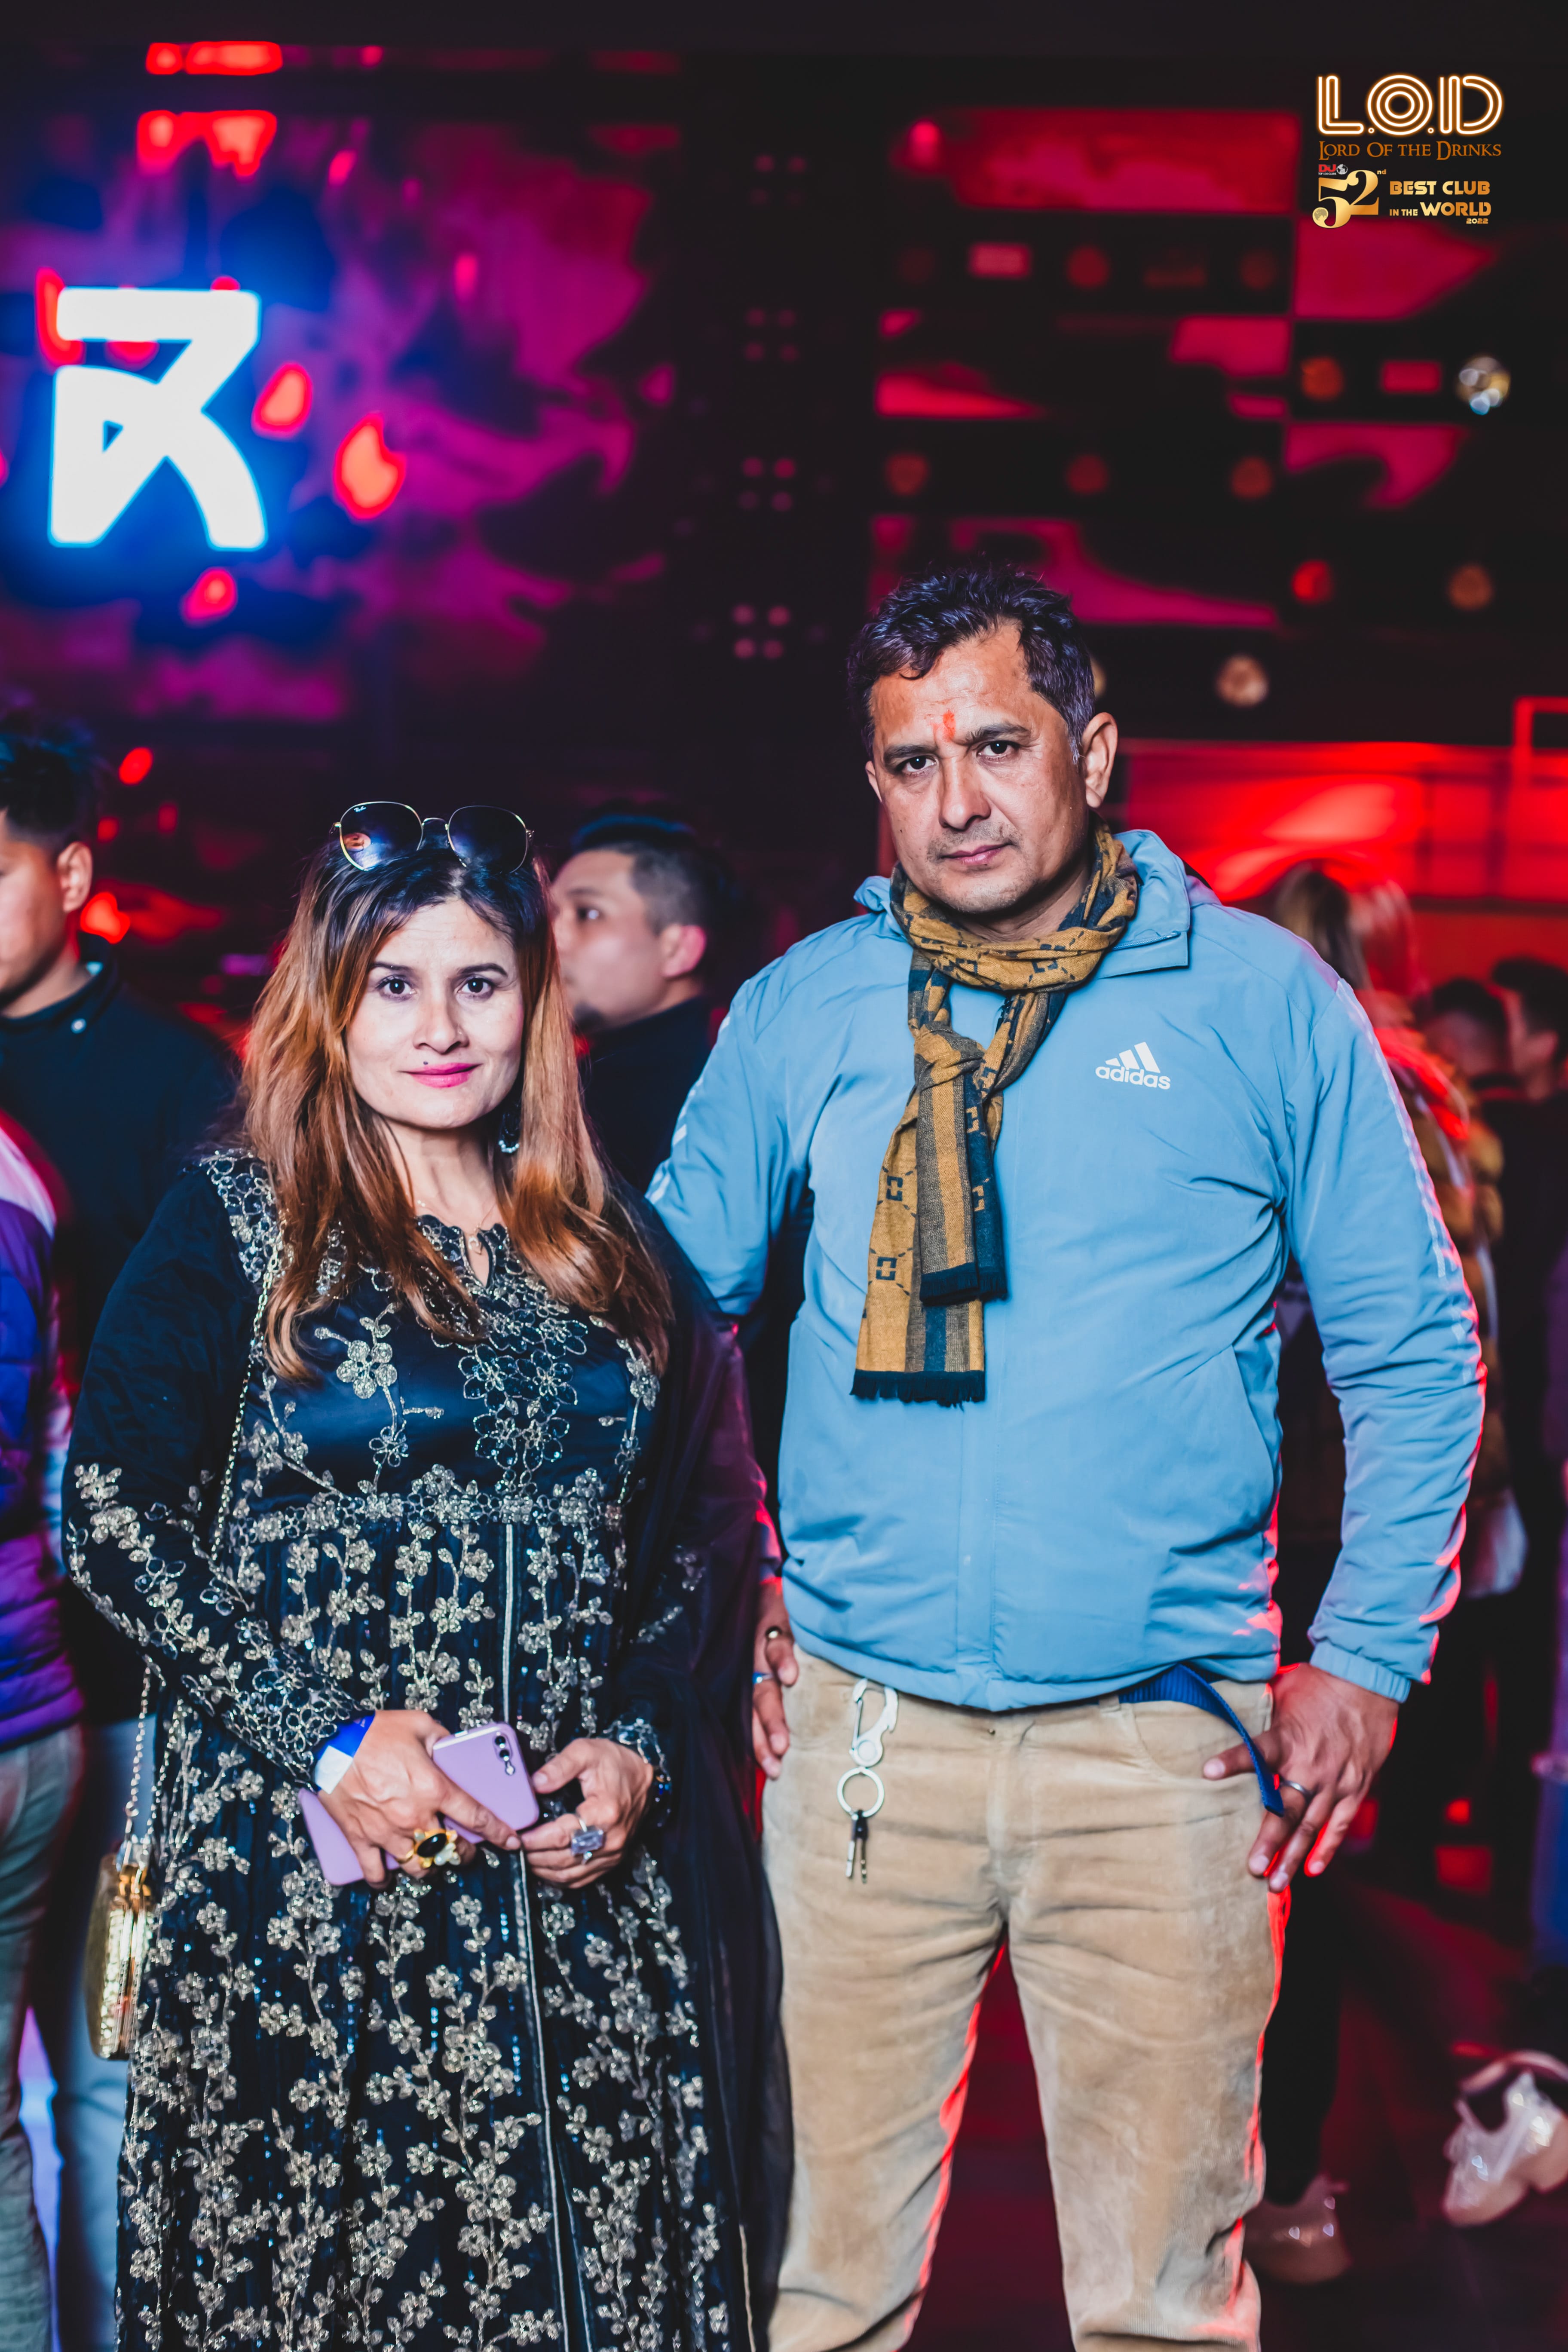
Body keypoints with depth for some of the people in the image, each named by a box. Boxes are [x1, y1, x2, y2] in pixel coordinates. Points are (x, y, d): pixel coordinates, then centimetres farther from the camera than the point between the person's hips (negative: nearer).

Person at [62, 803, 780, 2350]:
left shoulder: (611, 1250, 11)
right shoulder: (235, 1223, -1)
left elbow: (700, 1540, 14)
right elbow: (112, 1523, -6)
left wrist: (642, 1744, -1)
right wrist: (327, 1736, -13)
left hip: (587, 1874, 4)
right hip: (313, 1872, -3)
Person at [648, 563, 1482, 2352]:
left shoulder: (1261, 999, 0)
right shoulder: (801, 1010, 4)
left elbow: (1412, 1348, 5)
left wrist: (1365, 1657, 0)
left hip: (1164, 1735, -1)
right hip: (859, 1724, 2)